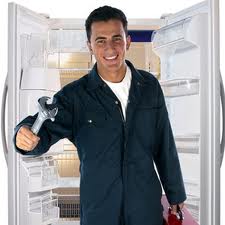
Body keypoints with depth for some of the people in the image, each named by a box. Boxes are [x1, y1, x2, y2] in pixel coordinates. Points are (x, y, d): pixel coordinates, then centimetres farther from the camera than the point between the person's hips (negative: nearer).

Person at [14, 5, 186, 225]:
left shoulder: (149, 86, -3)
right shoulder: (74, 95, -10)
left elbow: (165, 146, 3)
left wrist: (175, 195, 9)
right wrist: (26, 135, -42)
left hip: (147, 207, 2)